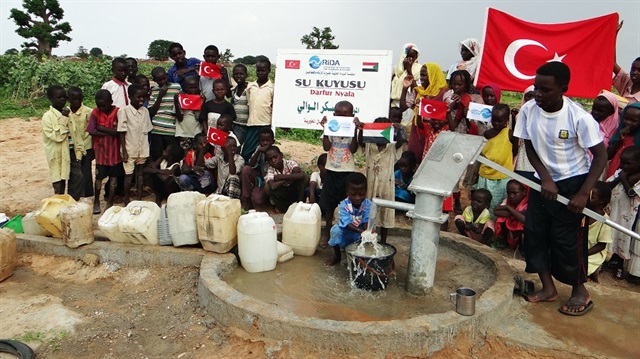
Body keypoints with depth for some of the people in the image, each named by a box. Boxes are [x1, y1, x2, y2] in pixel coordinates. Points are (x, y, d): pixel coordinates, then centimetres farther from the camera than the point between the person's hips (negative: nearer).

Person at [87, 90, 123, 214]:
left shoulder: (118, 112, -10)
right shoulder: (95, 112, -6)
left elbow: (118, 131, -19)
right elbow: (91, 131, -14)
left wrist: (101, 128, -16)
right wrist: (109, 133, -16)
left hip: (115, 151, -1)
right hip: (101, 150, 1)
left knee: (113, 177, 9)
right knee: (99, 177, 8)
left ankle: (110, 202, 22)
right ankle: (96, 201, 24)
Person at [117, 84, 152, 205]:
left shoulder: (145, 111, 4)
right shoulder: (124, 111, -9)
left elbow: (147, 131, 8)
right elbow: (122, 133, -9)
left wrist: (147, 149, 6)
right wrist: (124, 151, -11)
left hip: (142, 149, 4)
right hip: (130, 149, -4)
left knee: (140, 173, 11)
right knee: (129, 175, 4)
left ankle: (139, 199, 19)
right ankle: (126, 201, 17)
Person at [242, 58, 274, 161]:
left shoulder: (272, 87, -2)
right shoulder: (250, 86, 7)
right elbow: (248, 103, 14)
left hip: (266, 125, -3)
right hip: (251, 124, 3)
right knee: (246, 153, 4)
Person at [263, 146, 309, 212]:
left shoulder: (290, 163, -16)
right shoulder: (270, 170, -14)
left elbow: (301, 175, -38)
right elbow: (273, 186, -36)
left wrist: (281, 177, -30)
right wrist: (291, 177, -28)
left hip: (295, 191, -1)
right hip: (283, 194, 1)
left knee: (305, 177, -26)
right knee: (267, 187, -27)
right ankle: (285, 206, -10)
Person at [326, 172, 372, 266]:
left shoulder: (367, 204, -15)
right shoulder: (343, 205, -21)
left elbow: (367, 222, -24)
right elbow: (347, 224, -31)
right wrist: (360, 231, -49)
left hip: (360, 236, 1)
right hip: (346, 234, -1)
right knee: (336, 229, -31)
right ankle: (337, 255, -5)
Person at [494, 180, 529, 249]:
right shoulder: (507, 201, -3)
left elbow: (526, 220, -34)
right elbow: (496, 211, -20)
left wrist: (508, 208, -26)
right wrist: (514, 213, -26)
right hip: (508, 232, 4)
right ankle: (502, 240, 2)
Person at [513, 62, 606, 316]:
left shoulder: (579, 118, -24)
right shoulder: (529, 110, -12)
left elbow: (600, 156, -15)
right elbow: (529, 147, -1)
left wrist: (583, 194, -20)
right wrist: (546, 178, -12)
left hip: (572, 181, -5)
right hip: (543, 180, 5)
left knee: (567, 238, -3)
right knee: (534, 231, 4)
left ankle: (580, 292, 19)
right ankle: (548, 288, 20)